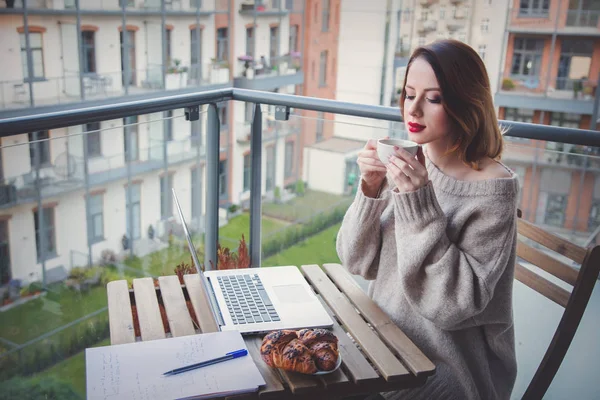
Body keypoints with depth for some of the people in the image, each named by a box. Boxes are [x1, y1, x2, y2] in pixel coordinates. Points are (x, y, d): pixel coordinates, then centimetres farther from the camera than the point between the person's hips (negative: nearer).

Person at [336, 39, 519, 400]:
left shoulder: (492, 187, -17)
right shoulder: (406, 163, -3)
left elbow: (453, 304, -22)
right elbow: (359, 262, -2)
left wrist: (419, 204, -28)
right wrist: (371, 190, -17)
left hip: (446, 367, -4)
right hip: (385, 341, 5)